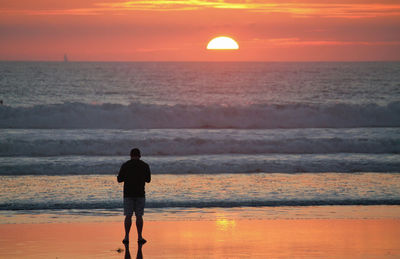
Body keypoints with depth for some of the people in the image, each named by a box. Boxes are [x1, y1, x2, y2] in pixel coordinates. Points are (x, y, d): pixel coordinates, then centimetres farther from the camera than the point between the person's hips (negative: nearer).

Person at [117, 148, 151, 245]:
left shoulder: (125, 165, -2)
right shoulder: (145, 166, 1)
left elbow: (119, 179, 0)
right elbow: (148, 180, 11)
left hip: (128, 194, 0)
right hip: (140, 194, 0)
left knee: (128, 216, 2)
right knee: (139, 216, 5)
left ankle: (127, 237, -3)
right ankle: (139, 237, 2)